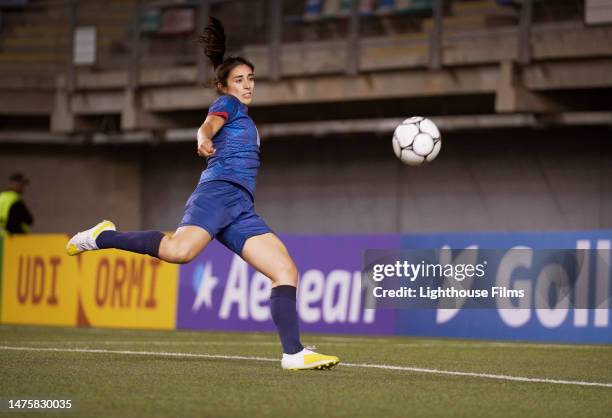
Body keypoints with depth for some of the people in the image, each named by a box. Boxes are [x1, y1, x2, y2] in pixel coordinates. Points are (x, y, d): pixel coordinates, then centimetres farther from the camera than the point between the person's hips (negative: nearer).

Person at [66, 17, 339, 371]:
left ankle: (294, 354, -11)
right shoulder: (227, 104, 10)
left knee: (286, 271, -4)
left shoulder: (244, 116, 34)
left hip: (241, 209, 9)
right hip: (220, 190, -9)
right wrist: (204, 140, -33)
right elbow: (209, 126, -12)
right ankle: (102, 237, -14)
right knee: (180, 250, -34)